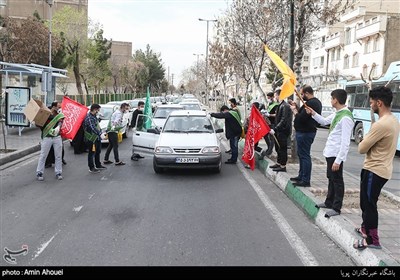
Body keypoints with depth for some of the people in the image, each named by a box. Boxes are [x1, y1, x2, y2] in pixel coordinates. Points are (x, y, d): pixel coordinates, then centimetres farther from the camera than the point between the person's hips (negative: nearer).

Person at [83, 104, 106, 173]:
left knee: (98, 152, 19)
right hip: (91, 139, -10)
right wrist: (100, 134, -41)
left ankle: (98, 165, 32)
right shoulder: (89, 117, -21)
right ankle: (91, 168, 5)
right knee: (91, 153, -2)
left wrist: (101, 133, 21)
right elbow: (93, 128, -33)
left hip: (97, 138, 10)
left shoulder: (94, 116, 11)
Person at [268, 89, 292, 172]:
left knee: (282, 148, -1)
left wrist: (275, 129, -26)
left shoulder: (285, 106, -18)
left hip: (283, 131, -9)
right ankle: (279, 163, 29)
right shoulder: (280, 105, 11)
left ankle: (283, 166, 8)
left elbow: (283, 120, -24)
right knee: (278, 148, 17)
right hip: (279, 131, 9)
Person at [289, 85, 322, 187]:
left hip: (305, 133, -11)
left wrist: (294, 110, -8)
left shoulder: (310, 103, -20)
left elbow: (301, 118, -24)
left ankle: (305, 180, -3)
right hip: (308, 131, 11)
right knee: (302, 154, 19)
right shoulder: (316, 102, 15)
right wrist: (297, 108, 8)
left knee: (304, 155, -7)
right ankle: (301, 176, 29)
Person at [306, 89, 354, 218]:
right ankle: (329, 202, 34)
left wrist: (338, 160, -24)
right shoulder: (337, 113, 7)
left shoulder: (346, 117, -22)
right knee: (331, 178, 20)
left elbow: (345, 142, -23)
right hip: (330, 152, 10)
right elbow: (324, 121, 28)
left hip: (336, 155, -9)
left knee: (337, 180, 2)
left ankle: (336, 208, 12)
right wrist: (313, 113, 14)